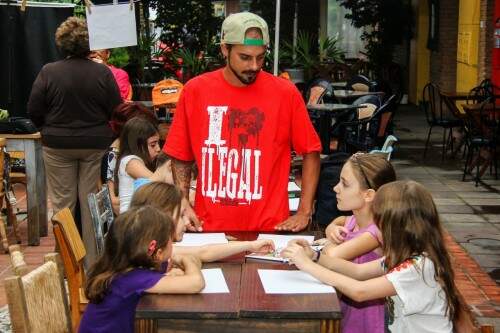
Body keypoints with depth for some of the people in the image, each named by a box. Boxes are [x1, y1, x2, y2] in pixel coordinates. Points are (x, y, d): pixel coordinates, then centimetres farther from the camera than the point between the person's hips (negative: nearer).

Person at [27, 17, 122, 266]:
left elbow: (34, 111, -4)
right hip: (96, 144, 1)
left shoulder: (48, 72, -10)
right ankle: (93, 261, 15)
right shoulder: (103, 72, -10)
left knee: (62, 203, 8)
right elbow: (116, 110, -4)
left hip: (58, 145, -1)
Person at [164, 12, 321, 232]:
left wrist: (304, 213, -3)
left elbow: (310, 152, 2)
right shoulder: (195, 90, -3)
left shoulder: (285, 93, -6)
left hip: (269, 229, -1)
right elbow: (181, 157, 5)